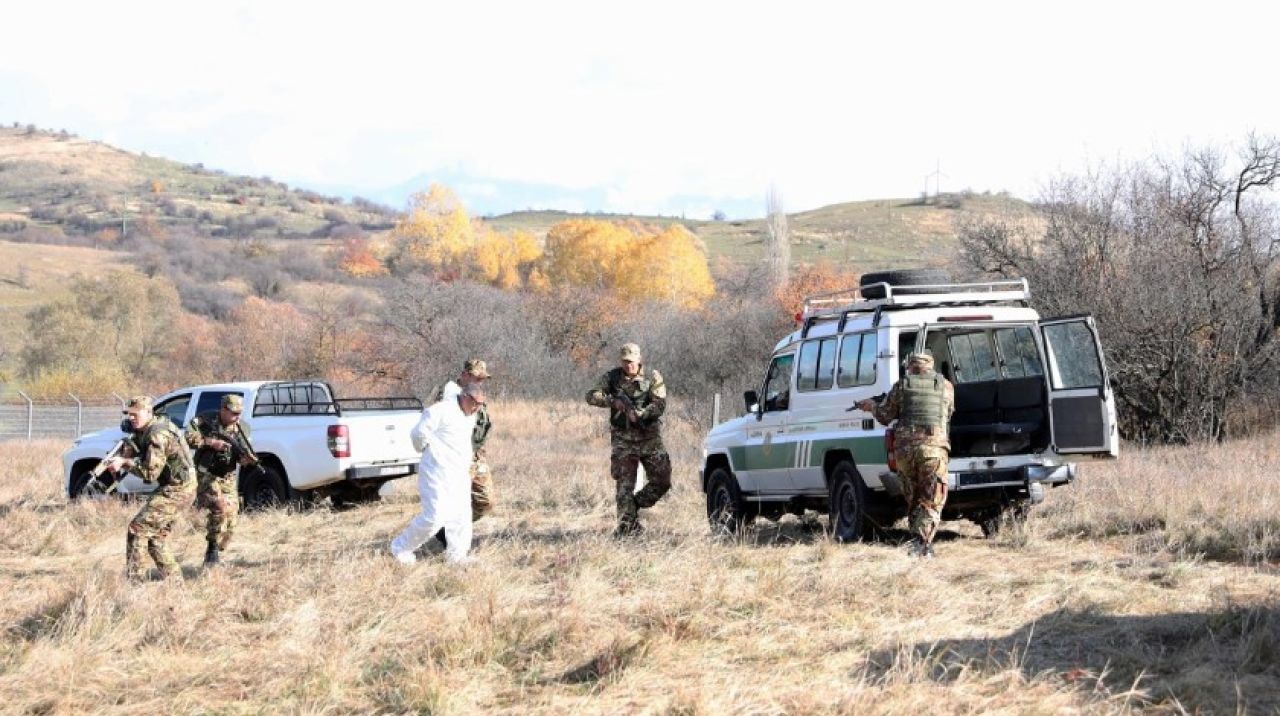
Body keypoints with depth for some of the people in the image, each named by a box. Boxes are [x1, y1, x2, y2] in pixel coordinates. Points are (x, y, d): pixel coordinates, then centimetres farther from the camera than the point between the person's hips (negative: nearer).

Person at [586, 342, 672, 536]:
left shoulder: (653, 377, 0)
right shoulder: (612, 377, 3)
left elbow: (660, 404, -10)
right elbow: (591, 396, -5)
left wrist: (640, 414, -25)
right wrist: (613, 401, -21)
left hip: (650, 439, 1)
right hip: (623, 439, -1)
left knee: (662, 480, -1)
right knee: (624, 484, -4)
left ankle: (636, 505, 19)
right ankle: (626, 524, 0)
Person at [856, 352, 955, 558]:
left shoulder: (902, 385, 9)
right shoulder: (946, 386, 11)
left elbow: (884, 415, 11)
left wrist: (872, 406, 31)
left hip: (905, 447, 2)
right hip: (933, 446, -2)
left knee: (913, 499, 15)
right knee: (932, 501, 0)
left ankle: (921, 542, 15)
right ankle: (921, 543, -14)